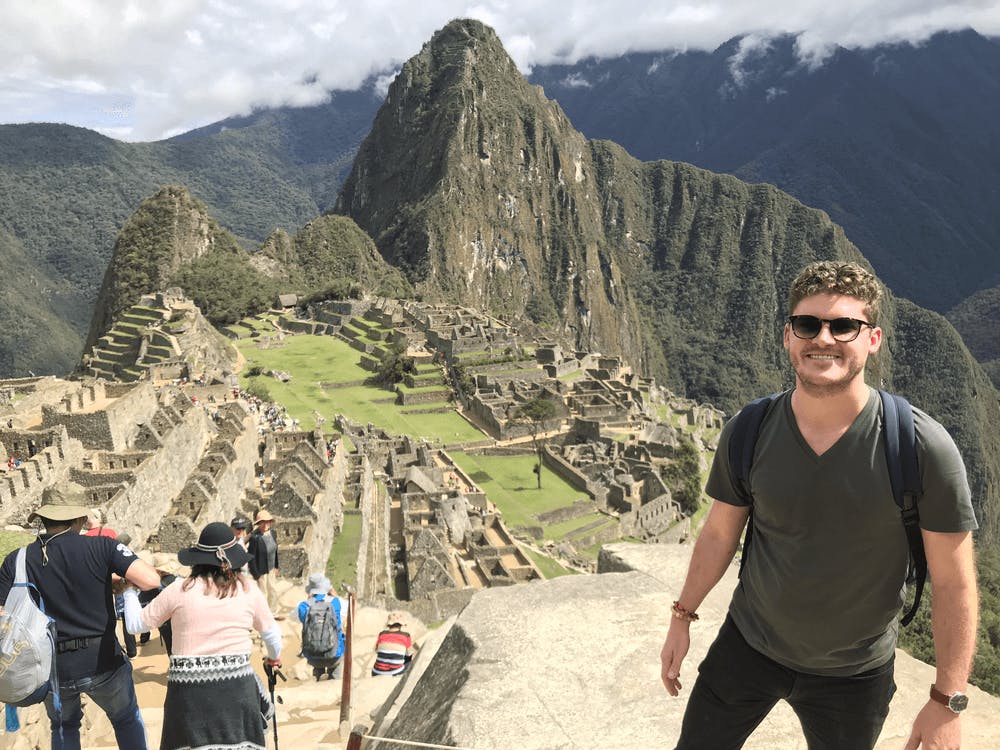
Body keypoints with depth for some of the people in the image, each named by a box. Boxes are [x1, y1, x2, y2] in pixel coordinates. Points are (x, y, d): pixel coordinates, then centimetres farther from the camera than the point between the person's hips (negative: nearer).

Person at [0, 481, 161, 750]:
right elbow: (150, 580, -22)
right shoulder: (101, 546, -14)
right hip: (102, 663, -2)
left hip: (52, 668, 2)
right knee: (127, 719, 25)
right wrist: (122, 579, -1)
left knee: (64, 727, 30)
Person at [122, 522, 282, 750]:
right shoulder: (249, 591, 4)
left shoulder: (179, 590, 0)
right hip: (236, 687, 0)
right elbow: (271, 633, 17)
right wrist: (274, 657, 39)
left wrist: (130, 590, 29)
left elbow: (135, 624, 10)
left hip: (188, 688, 0)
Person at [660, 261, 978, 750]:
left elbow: (954, 582, -14)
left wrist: (947, 703, -11)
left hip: (853, 674, -1)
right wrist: (682, 618, 7)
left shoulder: (922, 448, -21)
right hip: (748, 644, 2)